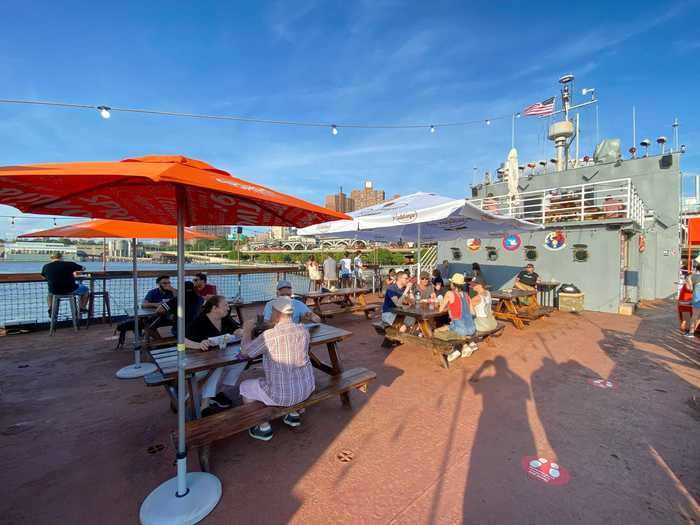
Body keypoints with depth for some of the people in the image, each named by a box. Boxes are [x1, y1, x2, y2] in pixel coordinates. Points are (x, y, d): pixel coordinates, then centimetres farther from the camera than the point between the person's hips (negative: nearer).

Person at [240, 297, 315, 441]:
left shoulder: (269, 335, -23)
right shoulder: (304, 331, -6)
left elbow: (245, 351, -7)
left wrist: (247, 330, 9)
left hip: (282, 394, -5)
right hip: (306, 388, 6)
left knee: (245, 387, 18)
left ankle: (264, 428, 25)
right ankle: (294, 415, 37)